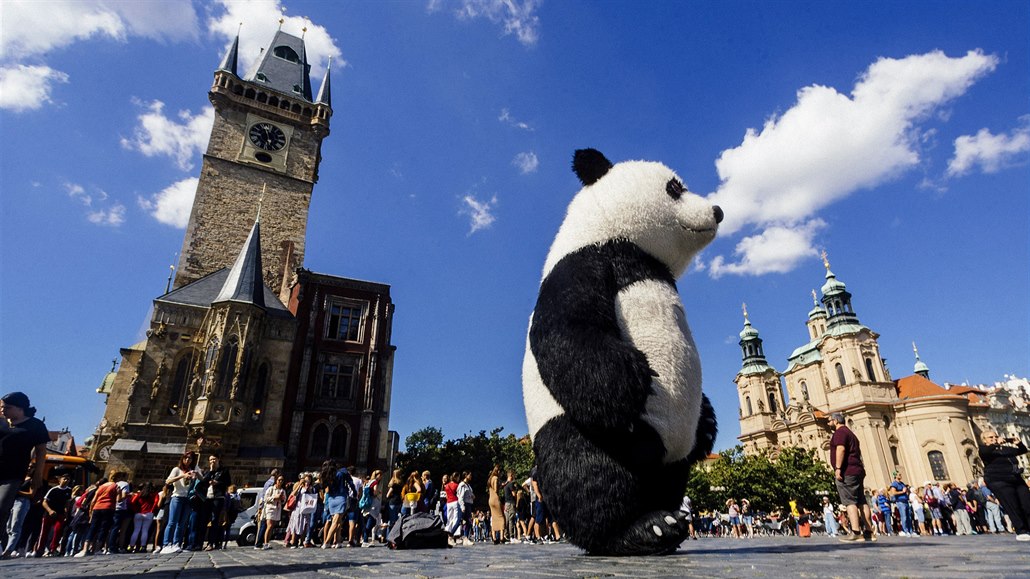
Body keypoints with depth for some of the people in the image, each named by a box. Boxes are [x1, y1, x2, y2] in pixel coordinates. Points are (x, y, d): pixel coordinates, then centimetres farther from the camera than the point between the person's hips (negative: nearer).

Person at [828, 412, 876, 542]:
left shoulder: (840, 432, -6)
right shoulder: (850, 433, 25)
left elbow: (841, 449, -20)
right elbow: (858, 452, 26)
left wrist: (838, 468, -23)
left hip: (846, 471, -10)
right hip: (857, 470, 10)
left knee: (849, 501, -13)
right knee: (861, 501, 8)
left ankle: (856, 533, -20)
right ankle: (869, 532, 8)